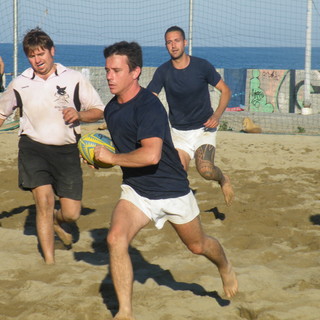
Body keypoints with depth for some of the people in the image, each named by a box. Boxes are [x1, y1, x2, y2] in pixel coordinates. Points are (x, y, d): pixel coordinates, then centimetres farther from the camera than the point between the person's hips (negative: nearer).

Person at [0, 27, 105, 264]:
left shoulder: (74, 79, -1)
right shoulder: (20, 84, 4)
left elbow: (99, 111, 3)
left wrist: (79, 114, -16)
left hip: (66, 150, 0)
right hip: (33, 147, 0)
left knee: (72, 213, -2)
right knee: (44, 199, -18)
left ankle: (54, 220, 38)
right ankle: (49, 262, -6)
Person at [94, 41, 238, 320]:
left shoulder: (149, 106, -25)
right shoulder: (111, 109, 0)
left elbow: (151, 155, -38)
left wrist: (112, 158, -26)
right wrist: (99, 156, 2)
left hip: (173, 190, -5)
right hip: (136, 190, 5)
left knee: (198, 246, 17)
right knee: (116, 238, -21)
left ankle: (226, 268, 53)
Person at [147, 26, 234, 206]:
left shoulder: (201, 66, -9)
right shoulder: (163, 72, -5)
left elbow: (225, 90, -1)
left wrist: (217, 115, -17)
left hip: (204, 128, -2)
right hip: (179, 131, 2)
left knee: (206, 170, -21)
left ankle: (223, 179, 13)